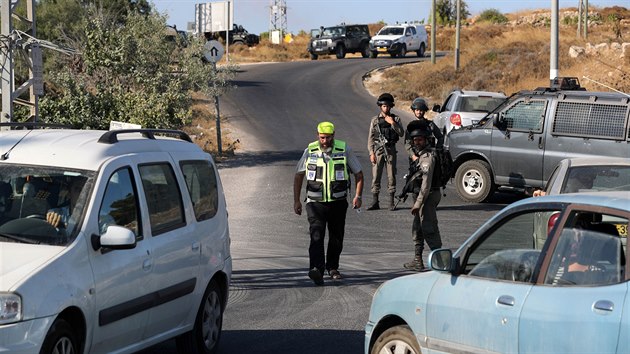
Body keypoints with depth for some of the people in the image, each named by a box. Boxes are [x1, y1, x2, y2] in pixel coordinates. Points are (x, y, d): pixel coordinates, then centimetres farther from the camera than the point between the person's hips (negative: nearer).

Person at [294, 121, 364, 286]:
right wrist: (296, 200, 5)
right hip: (315, 203, -1)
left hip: (338, 203, 1)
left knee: (336, 238, 11)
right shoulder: (310, 151, 0)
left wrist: (358, 196, -6)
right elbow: (298, 176, 10)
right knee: (316, 236, -16)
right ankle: (316, 270, -30)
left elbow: (359, 174, 5)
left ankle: (332, 267, 31)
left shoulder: (345, 150, -2)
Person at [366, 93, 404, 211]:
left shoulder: (395, 119, 7)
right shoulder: (375, 120, 7)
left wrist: (393, 123, -12)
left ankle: (391, 202, 5)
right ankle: (375, 202, 2)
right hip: (378, 150, 0)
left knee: (391, 176, -1)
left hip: (390, 151, 0)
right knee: (376, 176, -2)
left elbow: (401, 133, -2)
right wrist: (371, 153, -3)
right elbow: (370, 138, 6)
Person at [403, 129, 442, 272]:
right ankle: (417, 261, 23)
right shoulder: (420, 155, 14)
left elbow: (426, 182, -23)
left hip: (428, 196, -11)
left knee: (429, 230, -9)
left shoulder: (427, 157, -18)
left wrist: (418, 203, -24)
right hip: (422, 196, 11)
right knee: (417, 229, 16)